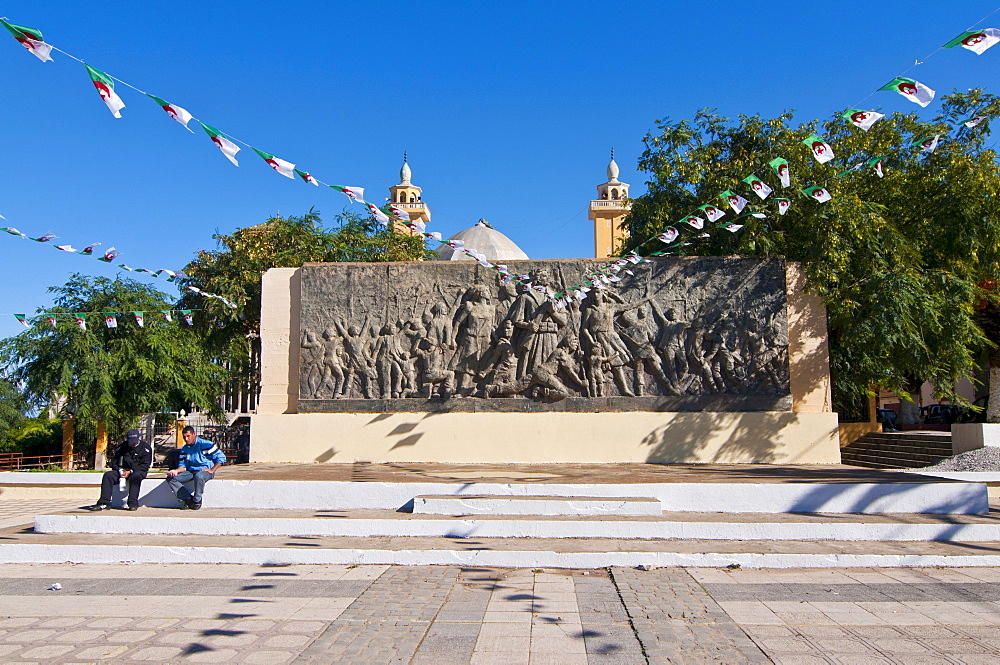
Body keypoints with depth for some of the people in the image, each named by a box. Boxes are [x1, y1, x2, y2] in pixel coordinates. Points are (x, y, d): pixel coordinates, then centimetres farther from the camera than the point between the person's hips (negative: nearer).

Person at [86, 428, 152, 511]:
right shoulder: (121, 446, 11)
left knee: (136, 476, -39)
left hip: (138, 471, -4)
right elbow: (114, 462, 13)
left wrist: (130, 471, -17)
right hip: (123, 470, 4)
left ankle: (133, 503, -39)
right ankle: (104, 503, -25)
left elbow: (145, 465, -7)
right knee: (108, 475, -21)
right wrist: (120, 470, -9)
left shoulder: (145, 447, 0)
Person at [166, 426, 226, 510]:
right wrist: (176, 470, -13)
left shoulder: (205, 444, -8)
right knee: (170, 478, -13)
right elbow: (182, 465, 10)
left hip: (205, 470, -6)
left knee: (199, 476, -42)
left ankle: (197, 500, -17)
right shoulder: (184, 449, 12)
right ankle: (188, 499, -14)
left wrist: (212, 470, -16)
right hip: (190, 471, 7)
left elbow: (221, 457, -10)